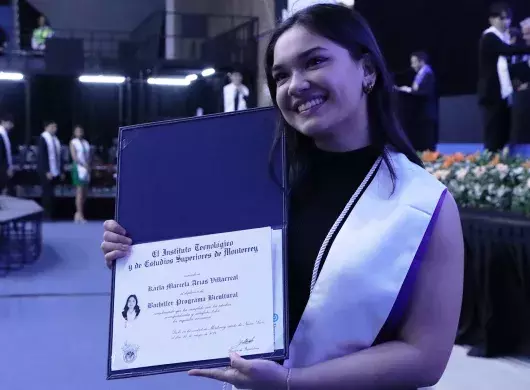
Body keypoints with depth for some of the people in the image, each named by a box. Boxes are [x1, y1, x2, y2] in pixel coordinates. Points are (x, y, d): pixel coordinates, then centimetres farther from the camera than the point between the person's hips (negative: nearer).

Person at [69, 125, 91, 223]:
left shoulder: (86, 143, 16)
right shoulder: (73, 142, -1)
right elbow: (74, 157, -9)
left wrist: (89, 166, 0)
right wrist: (84, 165, -14)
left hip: (86, 169, 6)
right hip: (78, 168, -6)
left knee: (84, 193, 4)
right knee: (79, 192, -12)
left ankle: (78, 215, 8)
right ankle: (79, 215, -14)